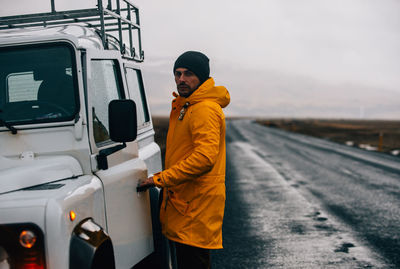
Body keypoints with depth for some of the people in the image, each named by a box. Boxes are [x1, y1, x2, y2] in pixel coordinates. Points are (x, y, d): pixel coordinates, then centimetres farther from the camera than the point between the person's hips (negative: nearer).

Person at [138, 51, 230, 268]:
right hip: (183, 200, 10)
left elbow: (205, 157, -27)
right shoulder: (183, 107, 17)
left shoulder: (205, 110, -17)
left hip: (197, 206, -10)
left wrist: (161, 179, -24)